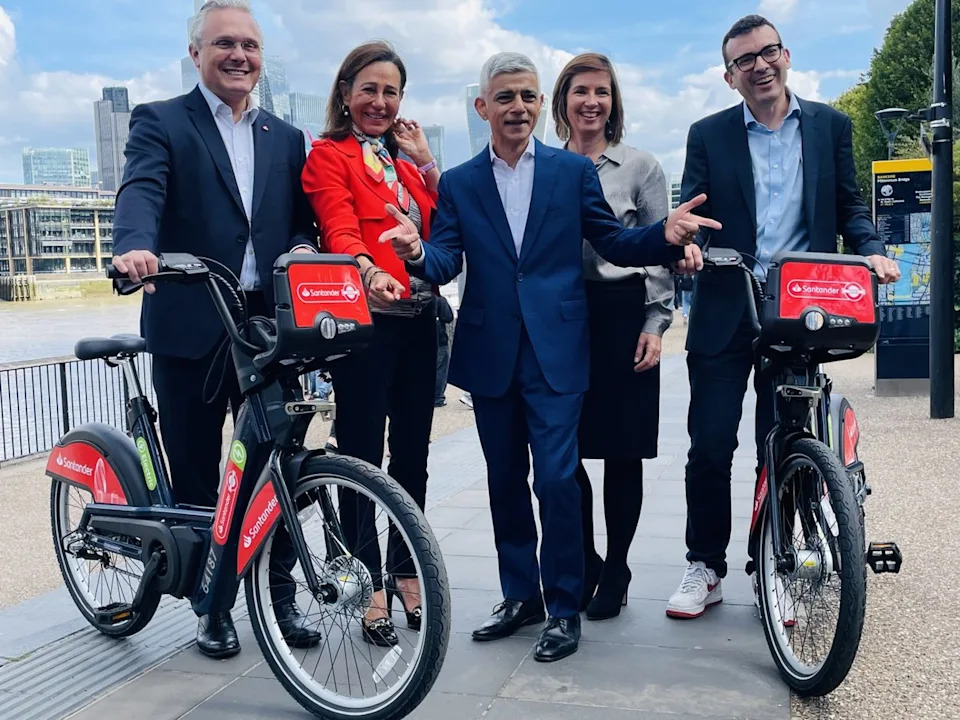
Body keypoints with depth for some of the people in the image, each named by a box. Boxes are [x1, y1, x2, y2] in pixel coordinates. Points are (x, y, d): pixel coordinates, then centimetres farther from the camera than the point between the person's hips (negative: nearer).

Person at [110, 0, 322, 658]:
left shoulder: (287, 139, 18)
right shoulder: (160, 122, 4)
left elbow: (303, 221, 15)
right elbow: (141, 190, -14)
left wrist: (304, 246, -9)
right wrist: (136, 246, -35)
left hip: (270, 325, 3)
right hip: (191, 326, -3)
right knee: (196, 474, 6)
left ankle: (282, 596, 22)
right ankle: (214, 607, 21)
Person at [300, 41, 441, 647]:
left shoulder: (405, 158, 21)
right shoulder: (329, 155, 2)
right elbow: (340, 228, -15)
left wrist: (426, 161, 5)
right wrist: (370, 271, -34)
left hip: (418, 319, 6)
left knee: (413, 453, 11)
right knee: (362, 455, -1)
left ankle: (405, 574, 24)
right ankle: (369, 587, 9)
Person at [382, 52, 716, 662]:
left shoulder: (574, 171, 5)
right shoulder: (458, 184, 8)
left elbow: (613, 242, 3)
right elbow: (447, 263, -2)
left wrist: (666, 235, -16)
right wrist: (417, 252, -25)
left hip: (556, 350, -3)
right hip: (490, 353, 3)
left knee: (557, 478, -7)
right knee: (505, 479, 12)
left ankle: (564, 608, 8)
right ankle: (519, 594, 28)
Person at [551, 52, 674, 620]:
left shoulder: (641, 167, 4)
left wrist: (655, 325, -5)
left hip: (622, 315, -2)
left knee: (622, 451, 3)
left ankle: (615, 572, 19)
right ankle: (584, 563, 22)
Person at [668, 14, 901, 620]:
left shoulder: (831, 126, 10)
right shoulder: (709, 135, 6)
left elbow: (850, 206, 13)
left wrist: (872, 250, -7)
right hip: (725, 313, 0)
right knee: (710, 446, 1)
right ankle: (706, 569, 16)